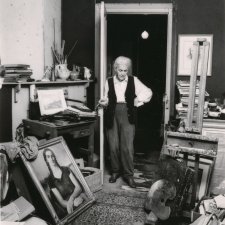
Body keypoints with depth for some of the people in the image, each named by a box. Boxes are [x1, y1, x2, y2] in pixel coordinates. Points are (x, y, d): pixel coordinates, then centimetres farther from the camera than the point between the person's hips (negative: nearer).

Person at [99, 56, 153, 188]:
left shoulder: (133, 81, 6)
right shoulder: (109, 82, 7)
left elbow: (148, 92, 4)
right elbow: (106, 99, 10)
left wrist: (139, 99, -9)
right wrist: (103, 102, -10)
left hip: (127, 115, -1)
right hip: (112, 115, 1)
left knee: (127, 146, -4)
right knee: (113, 146, 4)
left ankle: (129, 175, 10)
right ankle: (115, 171, 24)